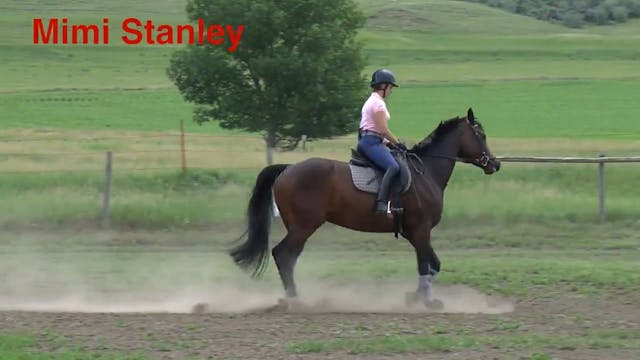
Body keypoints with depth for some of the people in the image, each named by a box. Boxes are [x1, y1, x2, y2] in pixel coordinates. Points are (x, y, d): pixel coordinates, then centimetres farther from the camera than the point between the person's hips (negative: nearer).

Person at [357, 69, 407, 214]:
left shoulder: (371, 101, 21)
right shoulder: (378, 103, -11)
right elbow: (383, 130, -15)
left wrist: (390, 142, 18)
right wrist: (398, 143, -3)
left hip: (365, 141, 11)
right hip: (372, 142, -11)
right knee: (393, 167, -28)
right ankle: (381, 202, -43)